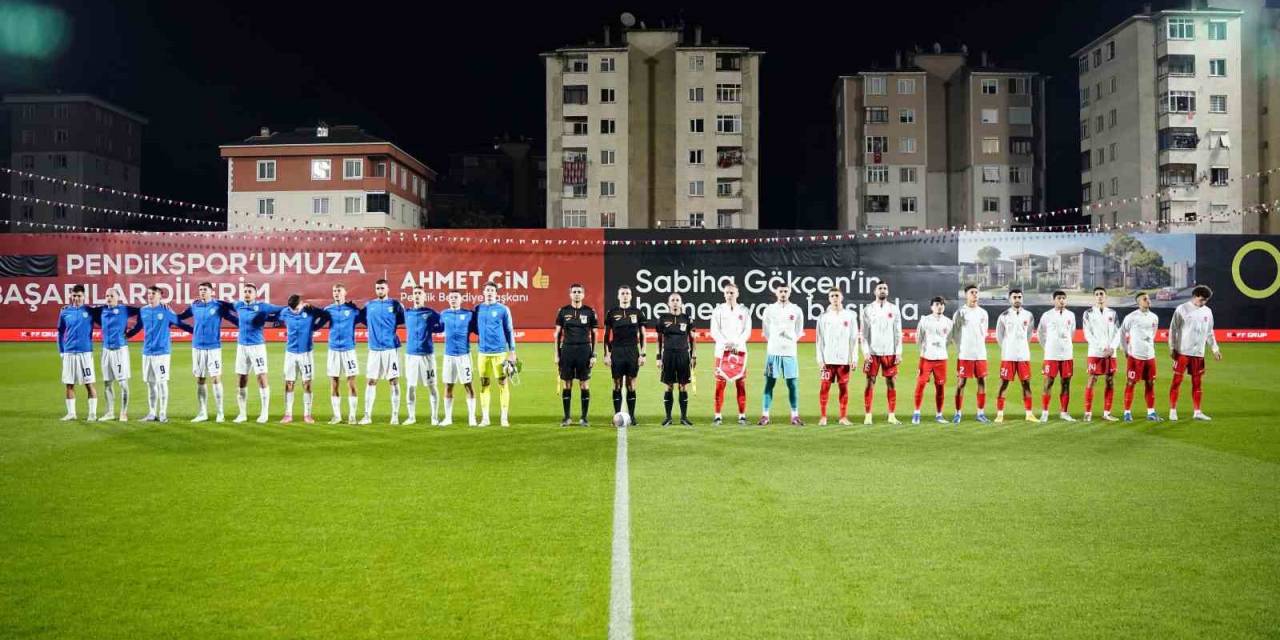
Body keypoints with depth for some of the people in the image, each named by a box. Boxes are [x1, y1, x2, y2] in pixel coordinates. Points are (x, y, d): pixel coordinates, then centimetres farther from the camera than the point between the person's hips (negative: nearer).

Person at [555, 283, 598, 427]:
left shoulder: (589, 312, 4)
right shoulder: (563, 311, 6)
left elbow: (594, 335, 6)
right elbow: (558, 334, 9)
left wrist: (593, 355, -1)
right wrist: (557, 354, 4)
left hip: (584, 350, -1)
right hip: (567, 350, 1)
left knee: (584, 385, 1)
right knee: (566, 385, 3)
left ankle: (584, 417, 9)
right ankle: (567, 417, 11)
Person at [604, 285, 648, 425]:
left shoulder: (638, 312, 5)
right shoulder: (612, 313, 4)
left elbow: (642, 335, 7)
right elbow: (607, 335, 7)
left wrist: (642, 354, 1)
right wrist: (606, 354, 1)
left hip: (633, 352, 0)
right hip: (617, 352, 0)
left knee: (631, 384, 3)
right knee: (617, 384, 2)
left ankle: (632, 416, 8)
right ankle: (617, 415, 8)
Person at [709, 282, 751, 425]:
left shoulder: (744, 311, 9)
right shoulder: (718, 310, 7)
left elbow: (747, 331, 3)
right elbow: (714, 331, 0)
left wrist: (736, 343, -13)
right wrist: (725, 343, -16)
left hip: (739, 350, 1)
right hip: (722, 350, -1)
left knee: (741, 383, 0)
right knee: (720, 383, -2)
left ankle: (742, 415, 6)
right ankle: (718, 416, 2)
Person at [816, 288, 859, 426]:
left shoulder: (850, 316, 6)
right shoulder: (823, 317, 5)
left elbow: (854, 338, 5)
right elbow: (820, 340, 4)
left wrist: (854, 359, -1)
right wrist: (820, 359, -4)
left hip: (844, 359, 0)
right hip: (827, 359, 0)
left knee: (844, 387, 2)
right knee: (824, 387, -3)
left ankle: (843, 417, 10)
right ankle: (823, 417, 3)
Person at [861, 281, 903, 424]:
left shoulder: (894, 309, 6)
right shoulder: (868, 309, 3)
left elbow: (898, 332, 5)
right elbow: (864, 332, 2)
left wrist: (898, 353, -2)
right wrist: (866, 352, -7)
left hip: (890, 352, 1)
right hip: (873, 352, -1)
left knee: (890, 383, 3)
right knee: (870, 383, 0)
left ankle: (892, 415, 9)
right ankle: (868, 415, 4)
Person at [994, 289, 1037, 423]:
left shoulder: (1028, 315, 5)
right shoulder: (1004, 316, -2)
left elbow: (1029, 334, 17)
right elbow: (999, 335, 7)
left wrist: (1022, 346, 14)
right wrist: (1007, 348, 10)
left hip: (1024, 355, 3)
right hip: (1008, 356, -2)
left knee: (1026, 383, 4)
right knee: (1004, 384, -2)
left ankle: (1029, 414, 9)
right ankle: (1000, 414, 2)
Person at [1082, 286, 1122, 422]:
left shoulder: (1112, 313, 12)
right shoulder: (1088, 313, 2)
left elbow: (1117, 333, 7)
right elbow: (1088, 334, -5)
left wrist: (1112, 348, -10)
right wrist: (1102, 348, -14)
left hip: (1111, 353, 3)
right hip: (1095, 352, -3)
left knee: (1111, 382, 4)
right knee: (1091, 381, -5)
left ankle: (1106, 413, 11)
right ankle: (1088, 413, -2)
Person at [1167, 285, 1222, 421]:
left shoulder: (1208, 312, 10)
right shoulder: (1182, 309, -5)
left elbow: (1209, 332, 17)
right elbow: (1173, 329, -4)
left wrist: (1215, 349, 11)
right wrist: (1172, 348, -8)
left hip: (1199, 353, 5)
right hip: (1182, 352, -5)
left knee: (1197, 382, 7)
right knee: (1177, 380, -2)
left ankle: (1197, 412, 12)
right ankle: (1173, 410, 4)